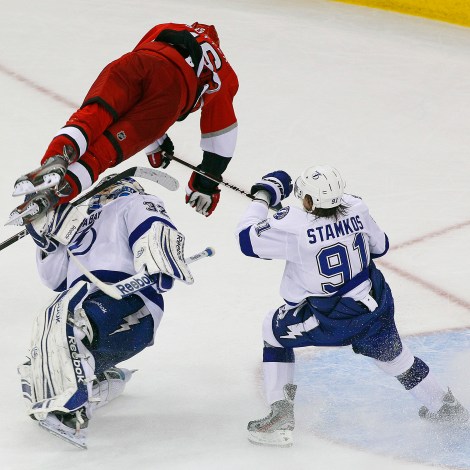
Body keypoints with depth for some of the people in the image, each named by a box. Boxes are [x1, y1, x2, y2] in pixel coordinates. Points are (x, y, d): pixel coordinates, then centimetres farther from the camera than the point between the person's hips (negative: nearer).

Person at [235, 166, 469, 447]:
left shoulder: (294, 226, -26)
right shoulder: (355, 208, -9)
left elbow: (247, 239, -15)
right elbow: (379, 246, 7)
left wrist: (263, 197, -4)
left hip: (330, 320, -5)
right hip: (375, 305, 5)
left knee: (274, 331, 18)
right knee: (394, 357, 27)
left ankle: (281, 417, 12)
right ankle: (447, 408, 43)